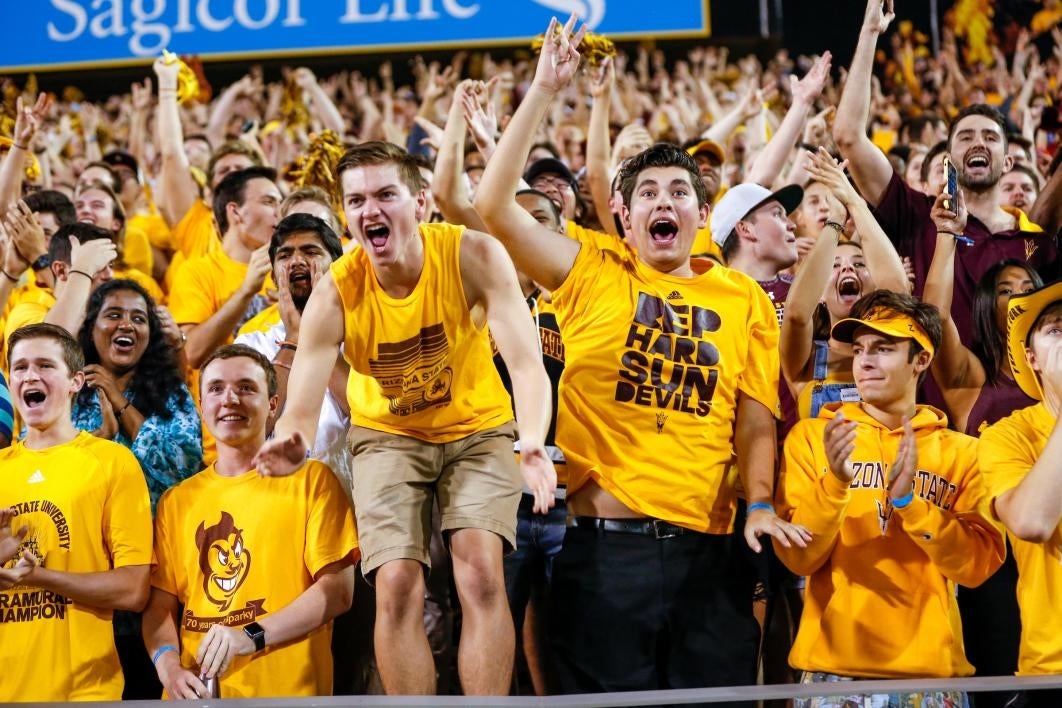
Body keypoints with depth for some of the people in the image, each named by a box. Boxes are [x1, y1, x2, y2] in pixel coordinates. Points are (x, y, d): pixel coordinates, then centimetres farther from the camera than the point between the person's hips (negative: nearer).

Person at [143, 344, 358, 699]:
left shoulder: (310, 480, 1)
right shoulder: (176, 501, 12)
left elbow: (338, 590, -5)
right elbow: (160, 604, 10)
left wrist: (253, 636, -15)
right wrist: (169, 667, -9)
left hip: (287, 693, -3)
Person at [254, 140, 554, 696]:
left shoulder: (474, 256, -25)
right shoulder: (335, 294, -22)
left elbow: (526, 363, -32)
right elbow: (301, 409, -25)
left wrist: (532, 441, -52)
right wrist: (290, 443, -51)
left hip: (477, 427, -1)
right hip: (388, 434, 1)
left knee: (480, 572, -19)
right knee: (397, 586, -13)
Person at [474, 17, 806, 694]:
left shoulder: (744, 299, 11)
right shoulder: (593, 278, 7)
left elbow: (756, 419, 8)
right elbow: (494, 205, -2)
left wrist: (761, 505, -9)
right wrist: (545, 91, -1)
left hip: (705, 552, 1)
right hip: (604, 545, -1)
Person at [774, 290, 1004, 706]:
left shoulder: (959, 452, 7)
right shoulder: (812, 436, 4)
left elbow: (978, 565, -3)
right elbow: (798, 559, -3)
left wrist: (908, 499, -14)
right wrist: (834, 483, -18)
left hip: (930, 671, 1)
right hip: (835, 670, -1)